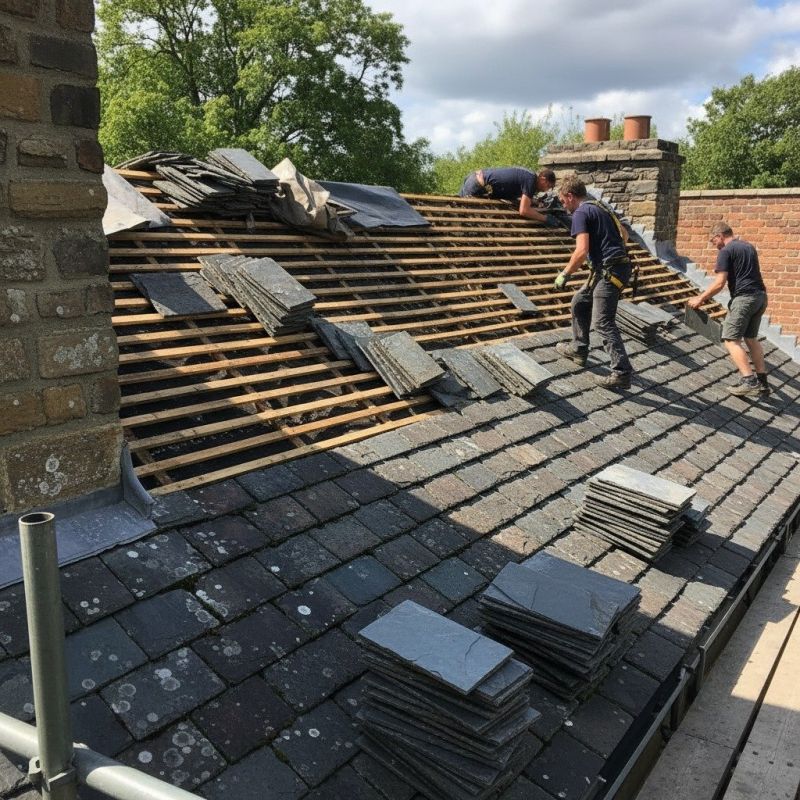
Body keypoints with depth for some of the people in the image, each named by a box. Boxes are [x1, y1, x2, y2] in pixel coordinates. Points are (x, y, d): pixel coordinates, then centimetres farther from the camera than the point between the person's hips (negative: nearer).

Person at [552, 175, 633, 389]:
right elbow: (624, 234, 29)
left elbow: (581, 251, -18)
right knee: (580, 302, 22)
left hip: (609, 271, -10)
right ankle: (578, 349, 31)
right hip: (619, 265, 10)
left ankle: (622, 373, -13)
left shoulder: (581, 213, -8)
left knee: (602, 322, -10)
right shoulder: (600, 208, 20)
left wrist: (564, 274, -7)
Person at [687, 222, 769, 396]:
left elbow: (719, 284, -13)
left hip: (744, 298, -9)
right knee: (751, 338, 18)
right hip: (760, 296, 9)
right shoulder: (749, 246, 18)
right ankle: (762, 381, 17)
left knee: (731, 339, -6)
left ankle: (749, 381, -17)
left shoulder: (726, 251, -7)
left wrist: (700, 299, -3)